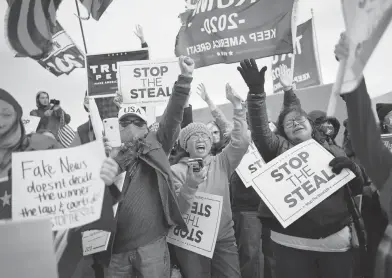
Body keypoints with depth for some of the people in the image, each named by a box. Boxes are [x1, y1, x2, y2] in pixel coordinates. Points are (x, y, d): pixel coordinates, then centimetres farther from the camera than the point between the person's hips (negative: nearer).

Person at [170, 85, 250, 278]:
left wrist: (238, 110, -18)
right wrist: (190, 185, -29)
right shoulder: (176, 170, -4)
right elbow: (176, 209, -12)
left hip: (224, 238, 2)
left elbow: (241, 142, -11)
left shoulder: (221, 163, 2)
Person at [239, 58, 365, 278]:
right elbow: (260, 130, -15)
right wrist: (256, 91, -27)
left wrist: (352, 168, -10)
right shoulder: (280, 149, 3)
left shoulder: (333, 152, 12)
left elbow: (359, 187, 12)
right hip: (291, 242, -2)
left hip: (336, 239, 3)